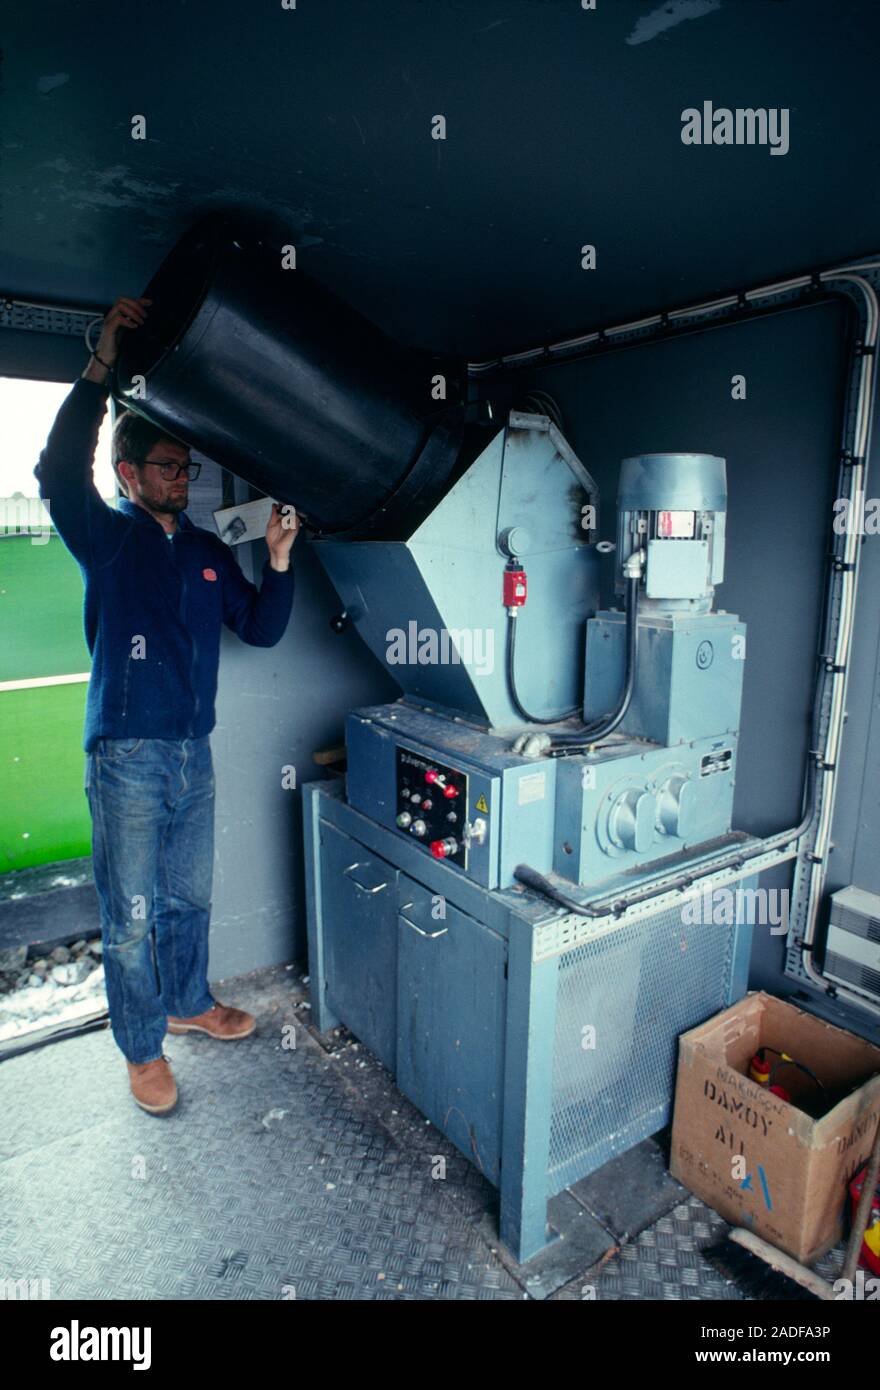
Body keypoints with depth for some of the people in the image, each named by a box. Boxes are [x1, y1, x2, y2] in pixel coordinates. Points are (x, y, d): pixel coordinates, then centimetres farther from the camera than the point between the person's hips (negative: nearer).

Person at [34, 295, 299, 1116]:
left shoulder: (207, 552, 11)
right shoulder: (105, 536, -3)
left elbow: (261, 629, 8)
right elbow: (59, 472, -23)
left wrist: (277, 559, -6)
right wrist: (102, 364, -26)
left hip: (194, 755, 5)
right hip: (126, 760, -5)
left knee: (190, 898, 19)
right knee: (131, 917, 6)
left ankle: (190, 1002, 40)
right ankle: (141, 1049, 24)